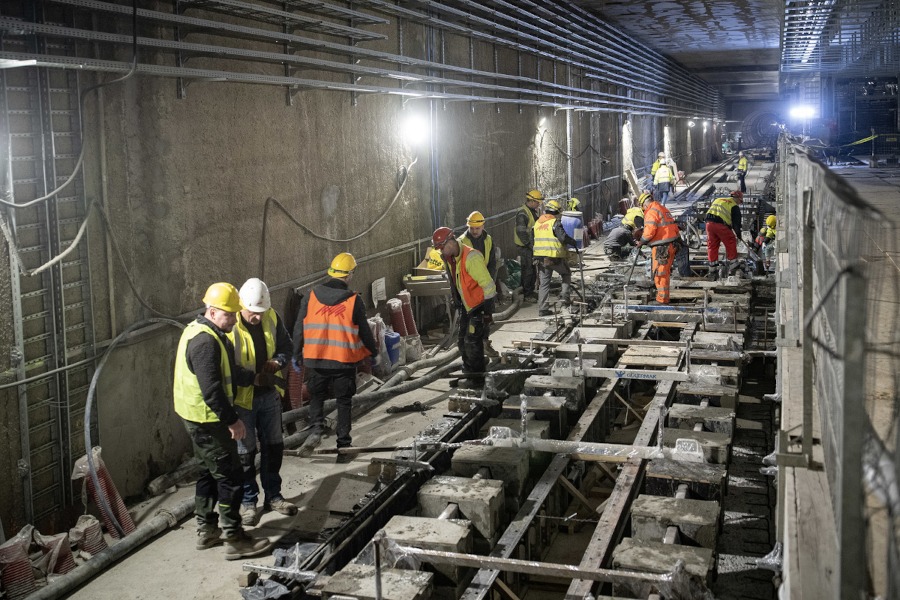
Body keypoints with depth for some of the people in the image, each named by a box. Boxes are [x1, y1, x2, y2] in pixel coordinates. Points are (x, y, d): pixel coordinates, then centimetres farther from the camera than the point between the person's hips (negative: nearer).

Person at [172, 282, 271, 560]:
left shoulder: (207, 333, 11)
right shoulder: (204, 341, -23)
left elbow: (228, 371, 20)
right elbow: (211, 390, -27)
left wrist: (253, 377, 11)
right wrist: (232, 420, -23)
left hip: (201, 419, 11)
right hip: (206, 420, -11)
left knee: (212, 472, 20)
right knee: (230, 476, -4)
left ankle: (206, 530, 30)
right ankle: (234, 539, 2)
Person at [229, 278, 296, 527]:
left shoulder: (272, 318, -3)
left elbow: (286, 346, 11)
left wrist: (278, 362, -10)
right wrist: (246, 378, -26)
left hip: (270, 394, 6)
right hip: (242, 397, -5)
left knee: (274, 445, 17)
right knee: (245, 452, 6)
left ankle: (273, 495, 33)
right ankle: (248, 502, 22)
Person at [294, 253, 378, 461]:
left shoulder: (311, 296, -2)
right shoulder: (354, 300, -9)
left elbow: (299, 329, 2)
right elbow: (364, 332, -1)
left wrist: (297, 355, 14)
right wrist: (374, 352, 16)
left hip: (315, 359, 2)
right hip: (344, 361, -2)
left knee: (316, 396, 21)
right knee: (344, 402, 12)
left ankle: (315, 430, -3)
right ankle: (343, 447, 13)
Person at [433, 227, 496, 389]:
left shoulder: (471, 257, -25)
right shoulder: (451, 258, 5)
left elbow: (487, 284, -24)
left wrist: (488, 309, -22)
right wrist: (457, 303, 20)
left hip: (479, 306, -9)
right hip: (467, 307, 10)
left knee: (473, 342, -6)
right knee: (462, 342, 14)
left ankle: (477, 378, 5)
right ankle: (469, 374, 28)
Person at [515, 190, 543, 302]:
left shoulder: (533, 212, 14)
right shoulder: (522, 214, -18)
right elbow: (521, 232, -23)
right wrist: (531, 245, -21)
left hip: (533, 246, 9)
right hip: (525, 247, -9)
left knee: (533, 270, 14)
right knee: (527, 271, -5)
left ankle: (531, 292, 23)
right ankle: (526, 295, 0)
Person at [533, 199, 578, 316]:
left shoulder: (537, 223, 11)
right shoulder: (555, 223, -10)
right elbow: (563, 237, -18)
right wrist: (573, 242, -1)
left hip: (540, 257, 5)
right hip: (555, 257, -5)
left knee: (544, 283, 9)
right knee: (566, 274, 20)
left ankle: (542, 309, 7)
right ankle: (564, 295, 6)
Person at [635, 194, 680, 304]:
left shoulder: (652, 211, -10)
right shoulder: (663, 209, 20)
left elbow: (650, 230, -20)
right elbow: (674, 227, 19)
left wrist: (642, 241, -8)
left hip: (661, 247, -10)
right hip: (671, 244, 10)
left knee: (660, 273, -5)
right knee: (665, 272, 19)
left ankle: (662, 300, -2)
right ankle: (663, 297, 29)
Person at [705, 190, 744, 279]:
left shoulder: (717, 200, 26)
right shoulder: (735, 206, 7)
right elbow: (736, 223, 7)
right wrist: (738, 236, 17)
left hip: (709, 222, 6)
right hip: (721, 225, -5)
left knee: (712, 246, 11)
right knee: (731, 243, 13)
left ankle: (713, 270, 13)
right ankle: (733, 265, 16)